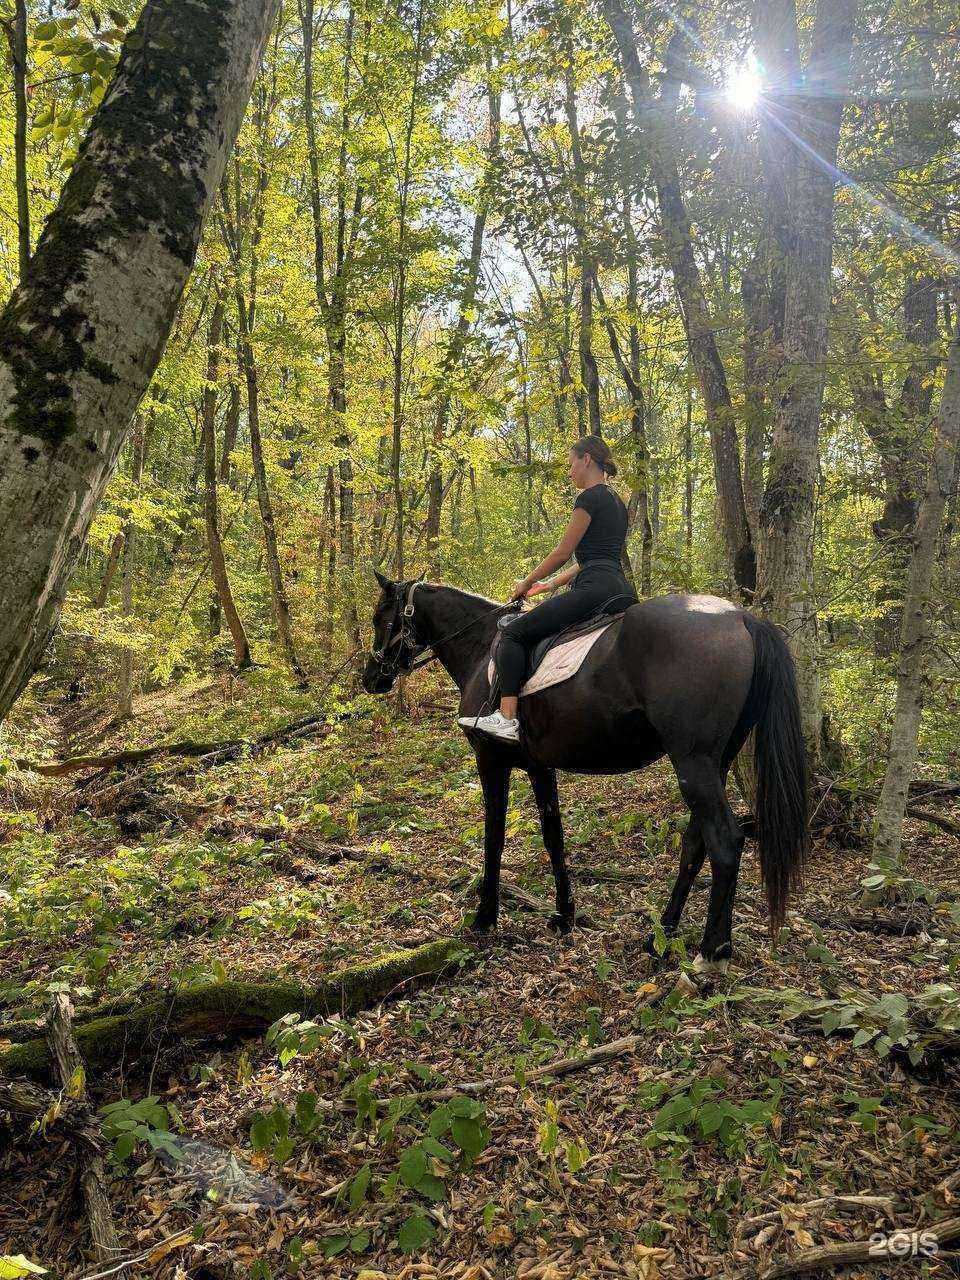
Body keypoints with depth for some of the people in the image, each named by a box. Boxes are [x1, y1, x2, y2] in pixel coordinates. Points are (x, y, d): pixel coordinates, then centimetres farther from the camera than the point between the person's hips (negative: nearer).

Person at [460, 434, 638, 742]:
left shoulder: (590, 497, -6)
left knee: (514, 632, -12)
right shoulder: (616, 503, 24)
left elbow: (562, 553, -6)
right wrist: (550, 585, 26)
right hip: (621, 590, 11)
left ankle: (507, 718, -23)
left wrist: (527, 583, 8)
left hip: (595, 588, -11)